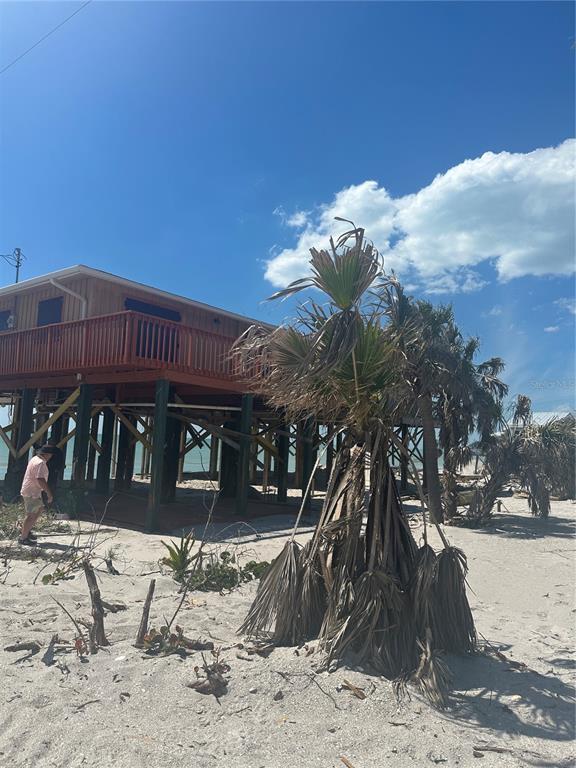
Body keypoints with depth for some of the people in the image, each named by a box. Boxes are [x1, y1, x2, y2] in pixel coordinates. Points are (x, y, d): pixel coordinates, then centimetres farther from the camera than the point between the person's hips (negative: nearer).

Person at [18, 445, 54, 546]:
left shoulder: (35, 459, 11)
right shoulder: (41, 463, -23)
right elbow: (40, 480, -30)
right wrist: (49, 493, -23)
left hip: (33, 491, 11)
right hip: (31, 493, -11)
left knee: (40, 508, 19)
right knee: (31, 515, -4)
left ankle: (26, 531, 26)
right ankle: (23, 538, 4)